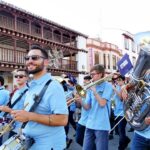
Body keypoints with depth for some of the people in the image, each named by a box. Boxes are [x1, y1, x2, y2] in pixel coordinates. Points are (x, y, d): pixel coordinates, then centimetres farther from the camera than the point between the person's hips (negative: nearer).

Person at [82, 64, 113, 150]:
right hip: (90, 124, 5)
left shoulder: (107, 86, -5)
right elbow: (87, 107, 5)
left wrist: (94, 90, -12)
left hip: (102, 126, -5)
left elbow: (102, 103, -16)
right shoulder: (91, 87, 8)